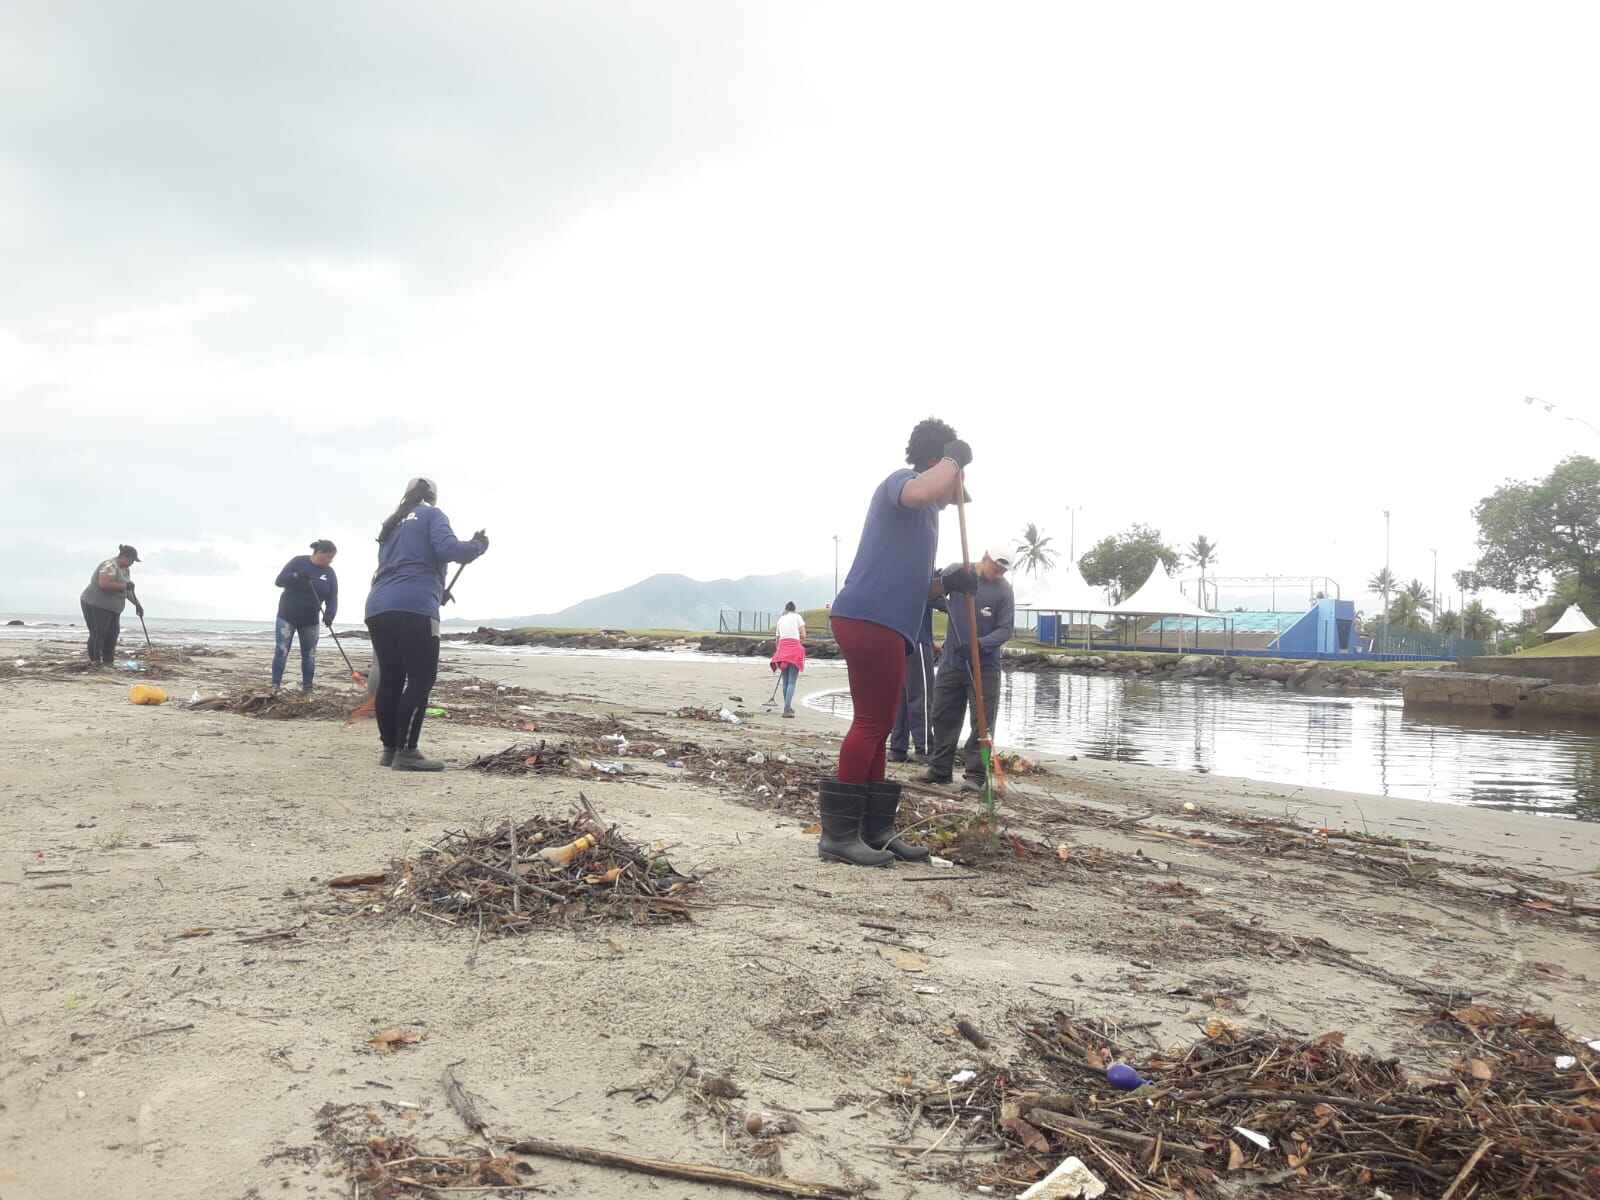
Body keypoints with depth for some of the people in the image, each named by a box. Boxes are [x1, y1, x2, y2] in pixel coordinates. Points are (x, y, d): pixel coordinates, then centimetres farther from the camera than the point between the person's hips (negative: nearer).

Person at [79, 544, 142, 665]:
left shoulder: (126, 569, 14)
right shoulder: (110, 566, -17)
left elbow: (128, 590, 24)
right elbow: (104, 584, -32)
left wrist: (137, 604, 18)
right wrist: (124, 586, -25)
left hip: (113, 609, 10)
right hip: (95, 605, -10)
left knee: (112, 636, 5)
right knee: (98, 635, -12)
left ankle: (108, 663, 8)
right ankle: (95, 662, -11)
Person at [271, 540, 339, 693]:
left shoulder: (330, 573, -2)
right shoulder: (298, 562, -9)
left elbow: (333, 598, -7)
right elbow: (279, 580, -12)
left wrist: (329, 614, -27)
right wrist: (296, 576, -31)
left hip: (310, 620, 3)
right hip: (287, 616, -3)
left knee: (309, 655, 5)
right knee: (281, 652, -5)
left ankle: (307, 688, 13)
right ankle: (275, 686, -1)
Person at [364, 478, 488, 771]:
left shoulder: (391, 525, 28)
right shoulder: (432, 515, 8)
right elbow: (448, 549, -10)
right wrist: (478, 546, 8)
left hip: (378, 607, 8)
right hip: (413, 608, -8)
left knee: (390, 679, 10)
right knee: (421, 679, -8)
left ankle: (389, 749, 11)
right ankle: (406, 752, -14)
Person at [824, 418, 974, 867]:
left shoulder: (924, 516, 27)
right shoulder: (900, 480, -2)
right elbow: (921, 491, -29)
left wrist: (948, 583, 14)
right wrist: (953, 457, -11)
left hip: (886, 626, 11)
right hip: (868, 619, -11)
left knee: (877, 727, 11)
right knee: (870, 723, -12)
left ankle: (875, 829, 16)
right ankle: (837, 834, -10)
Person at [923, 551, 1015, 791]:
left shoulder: (1004, 591, -7)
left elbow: (1005, 630, -11)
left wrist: (980, 644, -25)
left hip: (985, 665, -3)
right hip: (951, 662, 3)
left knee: (982, 722, -4)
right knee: (944, 716, 10)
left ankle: (976, 775, 0)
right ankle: (939, 769, 21)